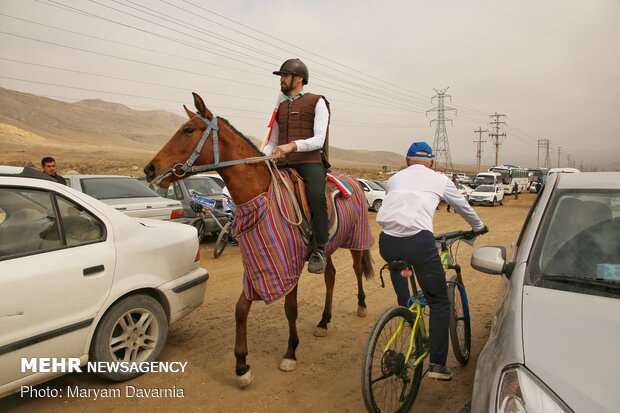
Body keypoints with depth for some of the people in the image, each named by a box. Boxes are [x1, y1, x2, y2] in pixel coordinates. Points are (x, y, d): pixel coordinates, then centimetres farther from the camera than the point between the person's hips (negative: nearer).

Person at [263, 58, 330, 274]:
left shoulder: (317, 102, 5)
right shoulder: (281, 108, 23)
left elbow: (318, 140, -6)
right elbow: (273, 143, 22)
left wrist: (292, 145, -24)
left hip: (310, 161, -6)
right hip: (284, 165, 6)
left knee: (316, 195, -33)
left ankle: (319, 250, -20)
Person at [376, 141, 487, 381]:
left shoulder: (395, 179, 24)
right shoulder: (439, 179, 18)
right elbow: (462, 207, 30)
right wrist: (479, 227, 50)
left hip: (387, 242, 4)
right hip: (419, 242, -3)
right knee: (439, 303, 13)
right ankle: (437, 364, 11)